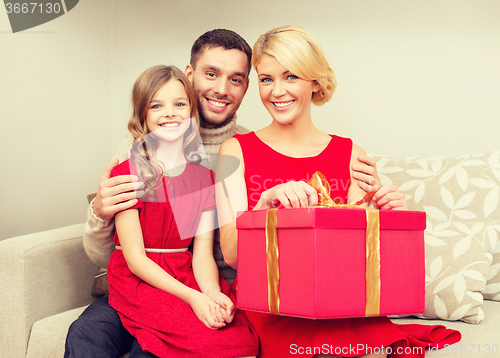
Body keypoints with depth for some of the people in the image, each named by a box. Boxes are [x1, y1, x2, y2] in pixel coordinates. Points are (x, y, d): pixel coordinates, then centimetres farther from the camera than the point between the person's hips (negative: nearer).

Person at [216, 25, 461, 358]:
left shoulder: (350, 155, 9)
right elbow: (231, 254, -5)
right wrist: (266, 203, -24)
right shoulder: (237, 150, 4)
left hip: (339, 300, 2)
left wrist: (384, 213, -13)